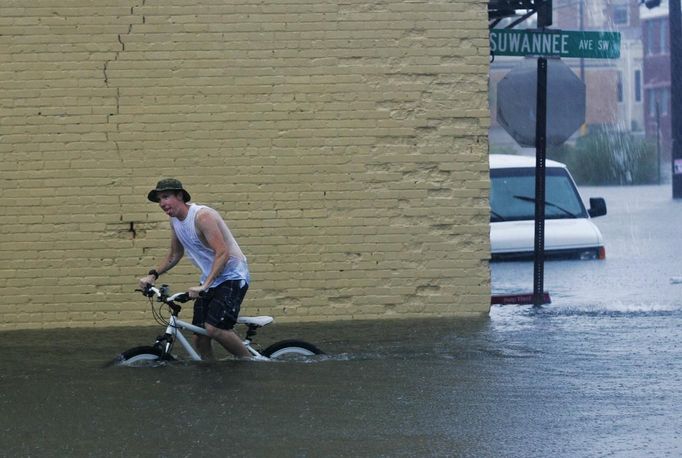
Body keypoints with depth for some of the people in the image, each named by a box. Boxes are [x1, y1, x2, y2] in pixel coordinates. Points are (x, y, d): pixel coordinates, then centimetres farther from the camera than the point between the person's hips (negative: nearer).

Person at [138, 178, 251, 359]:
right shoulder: (175, 220, 5)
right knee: (199, 337, 1)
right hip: (210, 278, 8)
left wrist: (205, 285, -37)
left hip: (232, 276, -8)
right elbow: (175, 254, 21)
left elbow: (222, 253, -30)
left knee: (214, 328, -24)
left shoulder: (202, 216, -22)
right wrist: (153, 275, 7)